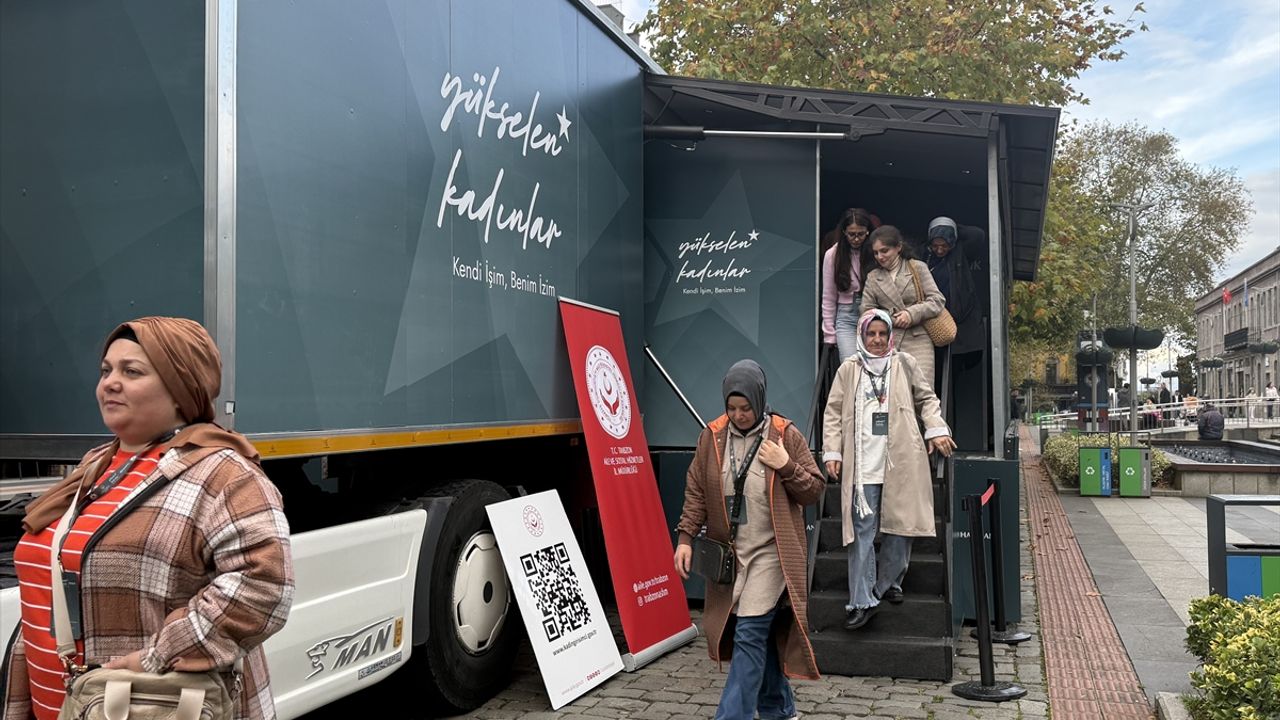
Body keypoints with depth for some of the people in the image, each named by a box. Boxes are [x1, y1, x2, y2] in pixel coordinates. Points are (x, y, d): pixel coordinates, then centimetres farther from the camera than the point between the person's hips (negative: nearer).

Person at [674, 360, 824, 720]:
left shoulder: (786, 435, -5)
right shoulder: (712, 436, 2)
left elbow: (815, 489, -1)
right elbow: (696, 491, 6)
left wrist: (787, 467, -18)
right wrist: (686, 537, -2)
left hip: (770, 551, -3)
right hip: (728, 552, 3)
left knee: (750, 633, -11)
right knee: (762, 634, 13)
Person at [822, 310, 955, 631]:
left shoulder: (906, 364, 10)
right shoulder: (848, 369, 9)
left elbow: (926, 399, 15)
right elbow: (834, 413, 9)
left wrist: (936, 430, -1)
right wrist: (832, 452, 1)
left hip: (902, 461, 1)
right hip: (863, 463, -1)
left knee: (901, 524, 6)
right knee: (862, 530, -5)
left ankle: (888, 583, 25)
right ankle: (862, 601, -5)